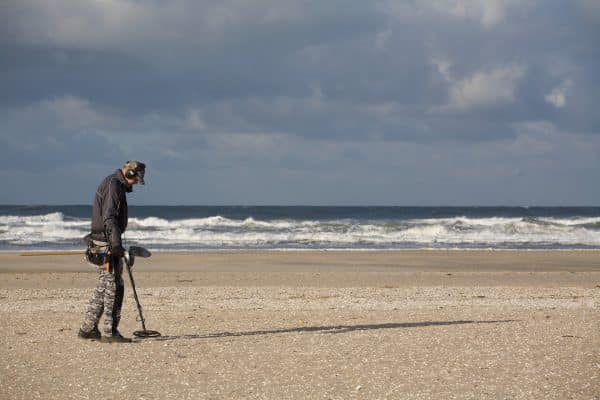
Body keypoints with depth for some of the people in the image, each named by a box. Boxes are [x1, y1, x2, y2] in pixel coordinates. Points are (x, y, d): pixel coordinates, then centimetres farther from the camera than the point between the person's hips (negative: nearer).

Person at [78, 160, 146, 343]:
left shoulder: (115, 184, 19)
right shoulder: (113, 185, -14)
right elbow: (109, 217, -23)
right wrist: (116, 244, -27)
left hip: (104, 243, 10)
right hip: (106, 243, -10)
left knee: (104, 286, 13)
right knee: (113, 287, -8)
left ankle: (88, 328, 16)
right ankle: (110, 332, -7)